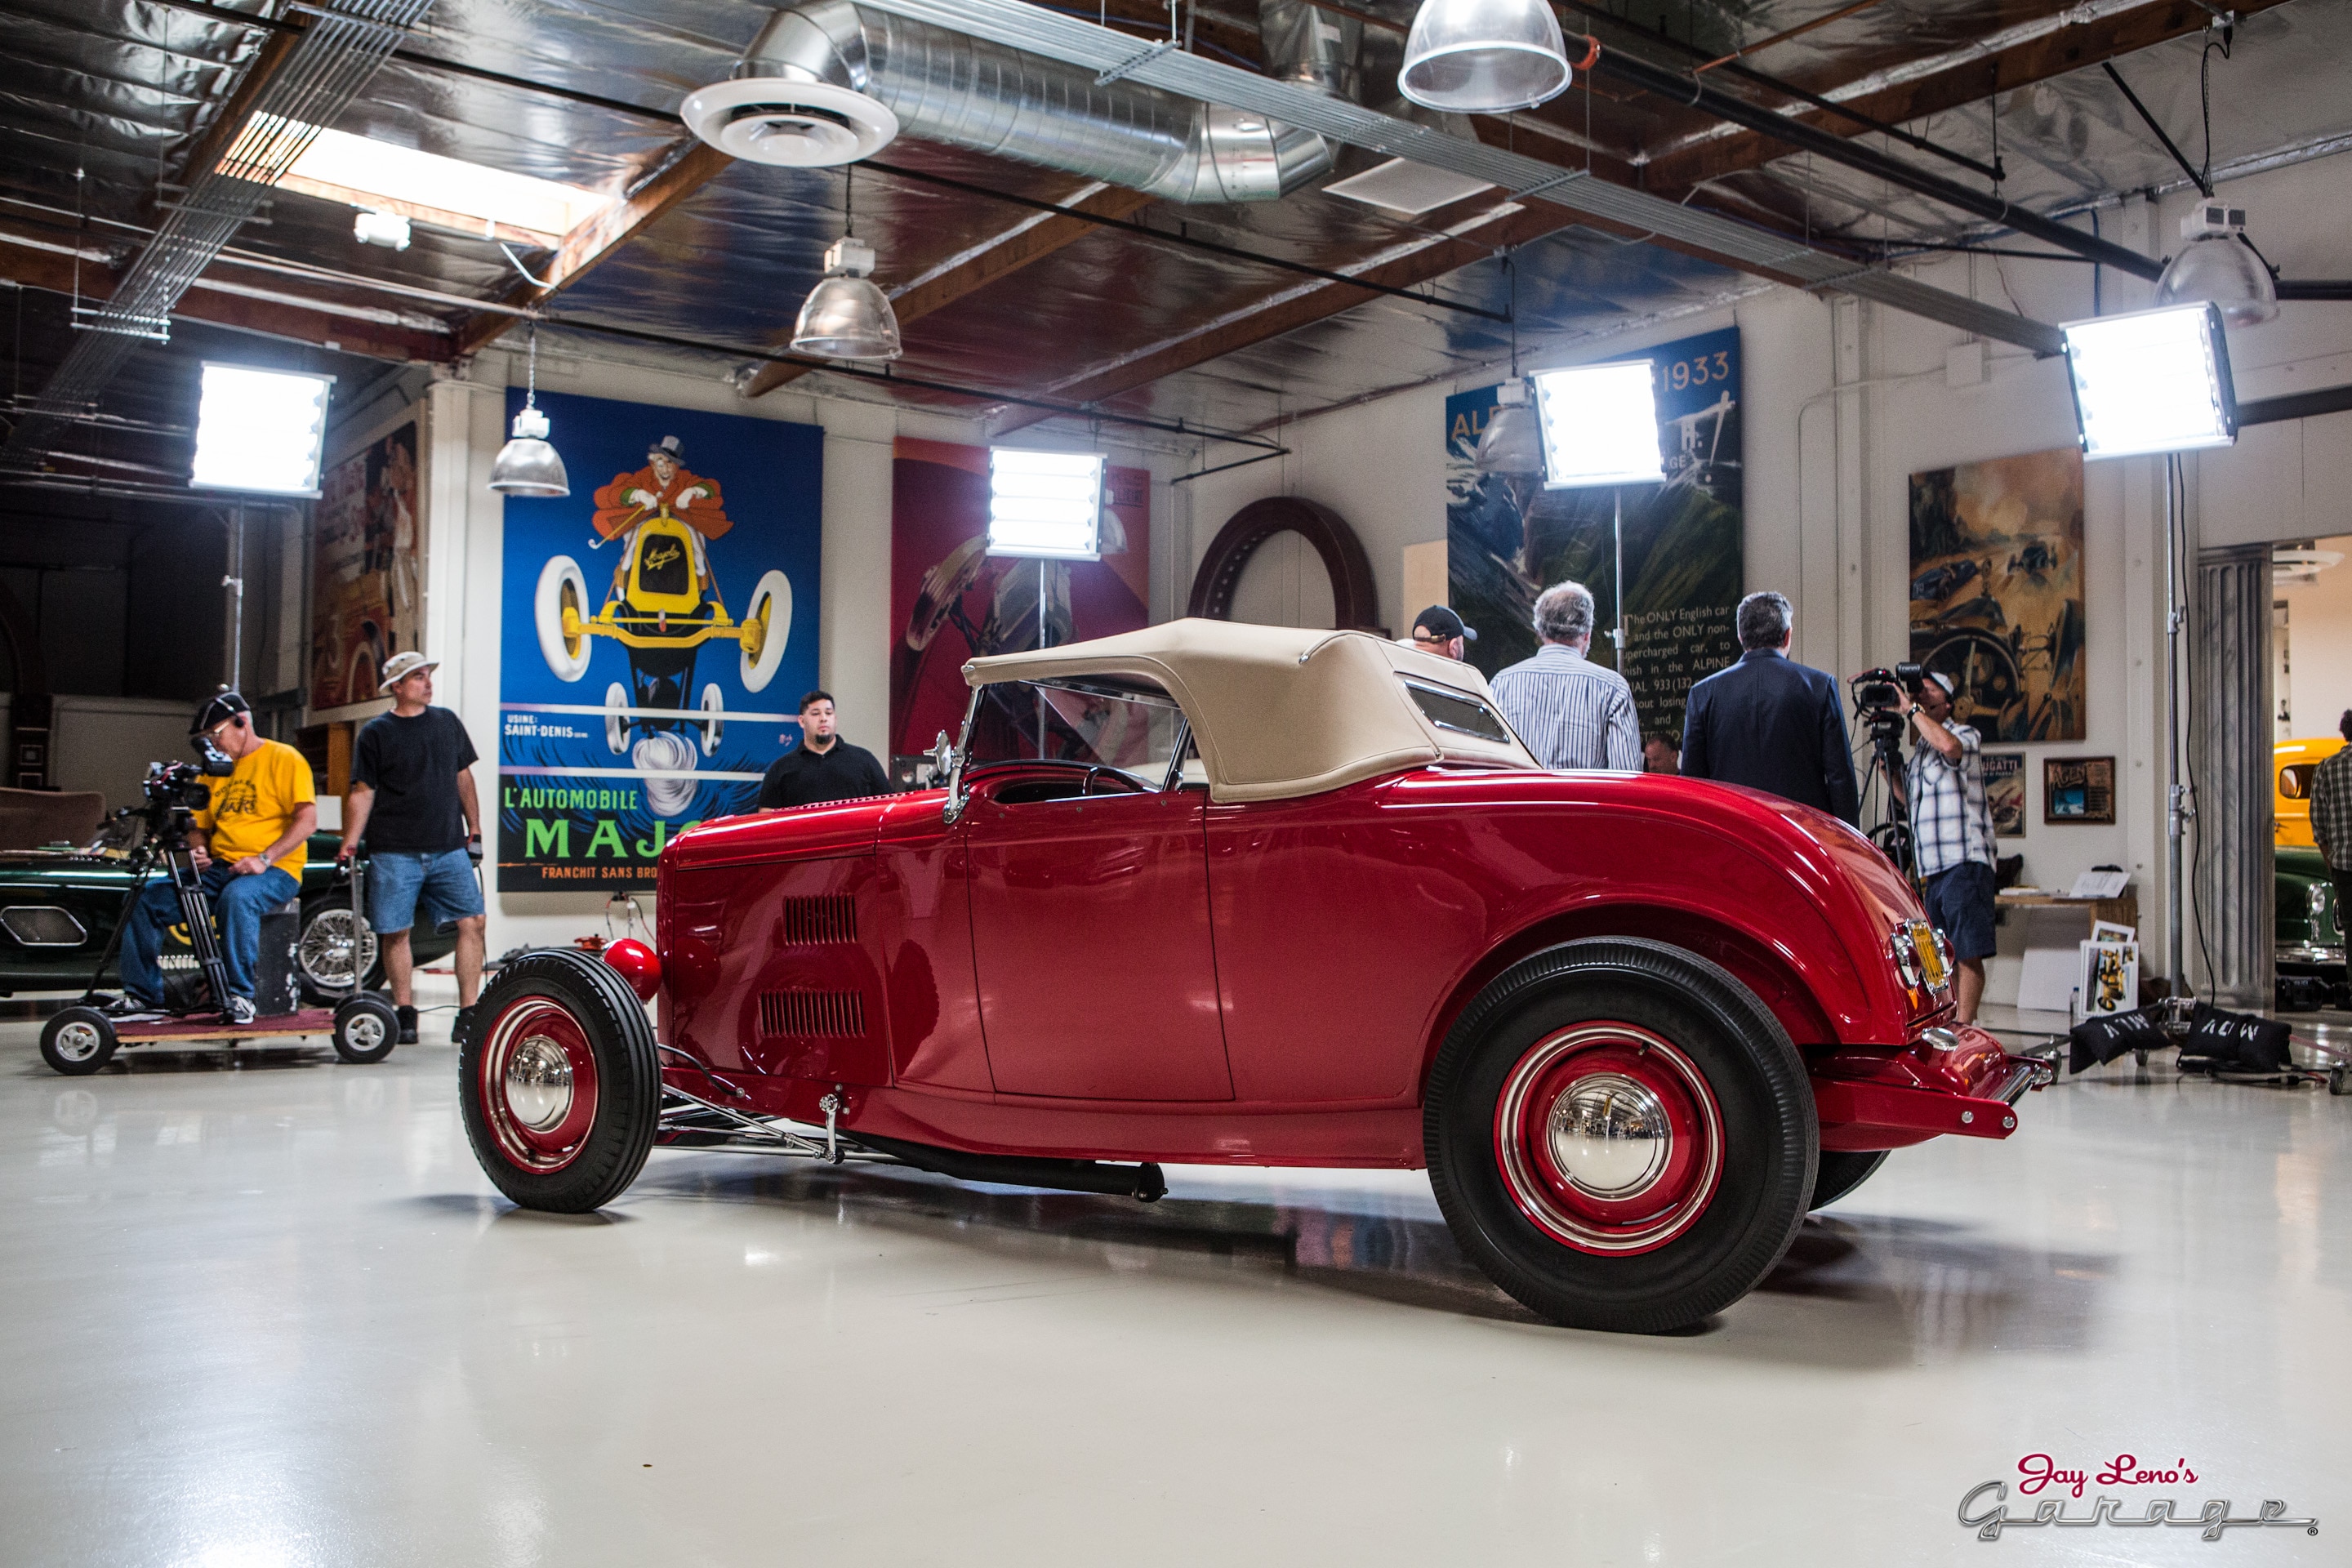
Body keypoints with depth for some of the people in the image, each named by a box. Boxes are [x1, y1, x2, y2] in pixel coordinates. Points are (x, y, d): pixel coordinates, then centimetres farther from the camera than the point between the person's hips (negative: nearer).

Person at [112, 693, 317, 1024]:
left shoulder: (283, 759, -1)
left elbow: (307, 819, -12)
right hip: (219, 868, 7)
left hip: (274, 870, -7)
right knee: (148, 897, -9)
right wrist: (197, 850, 1)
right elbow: (201, 826, 25)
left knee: (237, 897, -38)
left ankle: (240, 995, -31)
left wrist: (264, 858, -21)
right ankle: (142, 994, -1)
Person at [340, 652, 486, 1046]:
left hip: (449, 848, 2)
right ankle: (405, 1013, 14)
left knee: (472, 922, -8)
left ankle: (468, 1013, -3)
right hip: (394, 852, -2)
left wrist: (474, 830, 14)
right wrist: (349, 845, -5)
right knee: (395, 932, 0)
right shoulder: (376, 733, 3)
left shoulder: (447, 722, 12)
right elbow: (363, 793, 2)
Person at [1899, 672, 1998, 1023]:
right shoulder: (1920, 751, 23)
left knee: (1968, 954, -9)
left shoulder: (1966, 734, -1)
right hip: (1931, 870, 9)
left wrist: (1912, 709, -13)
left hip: (1963, 865, -9)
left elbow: (1948, 745, -26)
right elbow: (1909, 800, 28)